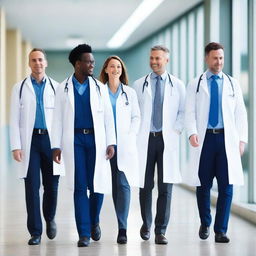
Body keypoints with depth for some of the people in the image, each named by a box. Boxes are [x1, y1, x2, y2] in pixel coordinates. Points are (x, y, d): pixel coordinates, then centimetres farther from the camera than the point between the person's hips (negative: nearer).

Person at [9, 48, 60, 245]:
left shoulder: (56, 87, 8)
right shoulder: (20, 88, 7)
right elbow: (14, 119, 4)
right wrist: (16, 146, -5)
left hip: (51, 140, 1)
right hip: (30, 140, 0)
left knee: (52, 185, 3)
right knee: (32, 187, -2)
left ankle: (50, 218, 30)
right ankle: (35, 232, 4)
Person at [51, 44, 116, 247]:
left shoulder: (99, 88, 8)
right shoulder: (64, 88, 7)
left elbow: (108, 117, 7)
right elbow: (58, 118, 6)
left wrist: (111, 143, -2)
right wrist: (56, 146, -1)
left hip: (96, 139, 1)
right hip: (74, 140, -1)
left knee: (98, 185, -1)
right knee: (80, 187, -2)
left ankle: (94, 221, 26)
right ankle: (84, 233, 2)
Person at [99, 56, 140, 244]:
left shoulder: (130, 93, 11)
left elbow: (136, 117, 10)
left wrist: (131, 135, -3)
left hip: (124, 144, 0)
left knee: (123, 184, -7)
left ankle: (122, 229, -7)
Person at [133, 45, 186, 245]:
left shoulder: (177, 85, 8)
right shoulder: (139, 85, 9)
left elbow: (183, 111, 9)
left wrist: (176, 130, -4)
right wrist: (135, 134, 0)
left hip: (167, 139, 0)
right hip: (145, 139, 1)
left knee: (166, 187, -4)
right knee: (145, 186, 5)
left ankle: (161, 231, 0)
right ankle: (146, 224, 24)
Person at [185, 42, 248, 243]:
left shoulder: (233, 84, 11)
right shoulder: (195, 85, 8)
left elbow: (240, 113, 10)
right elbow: (190, 112, 1)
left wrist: (242, 139, 2)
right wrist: (192, 133, -16)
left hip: (227, 139, 1)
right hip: (204, 138, -1)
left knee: (226, 186, -4)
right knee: (203, 185, 5)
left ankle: (221, 231, 2)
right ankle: (205, 224, 25)